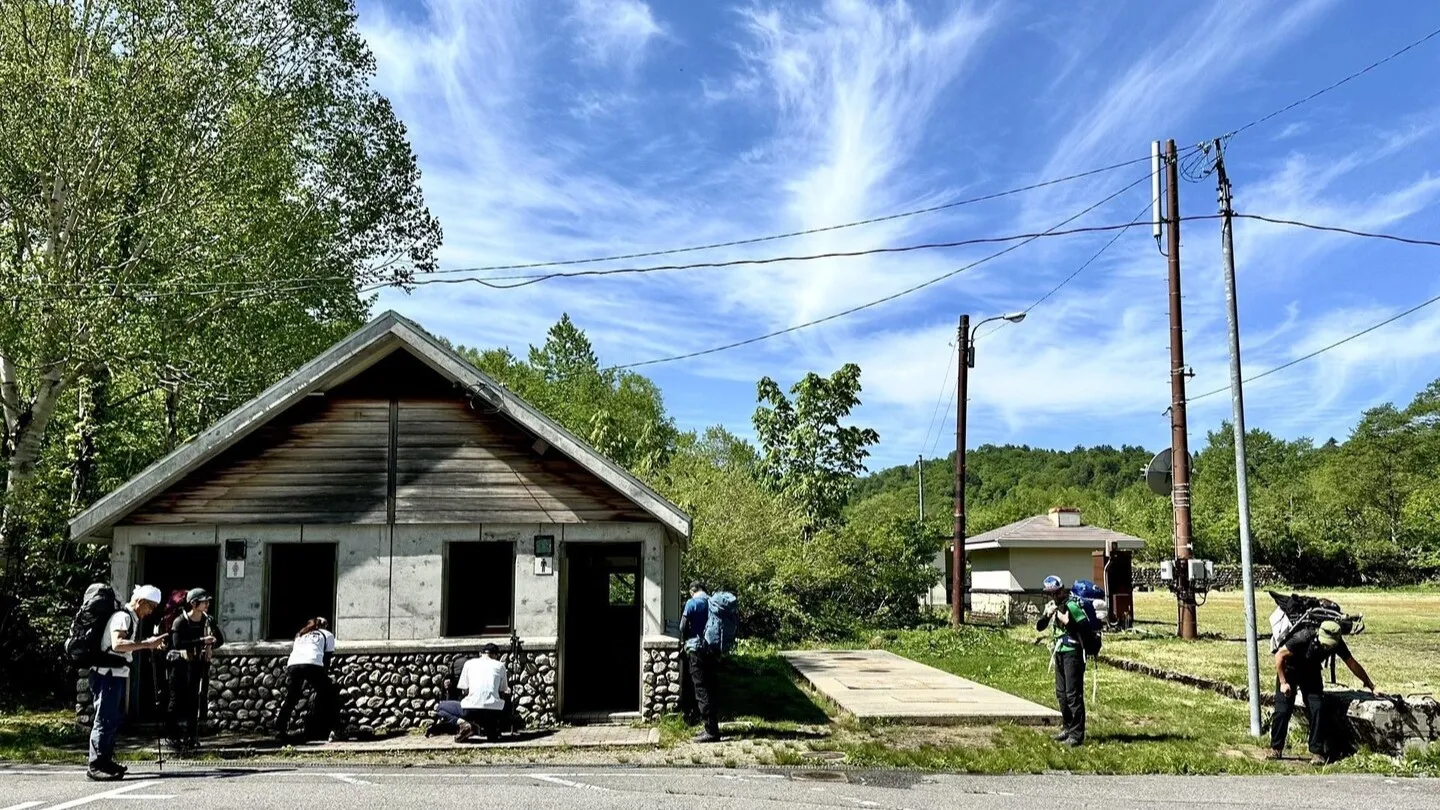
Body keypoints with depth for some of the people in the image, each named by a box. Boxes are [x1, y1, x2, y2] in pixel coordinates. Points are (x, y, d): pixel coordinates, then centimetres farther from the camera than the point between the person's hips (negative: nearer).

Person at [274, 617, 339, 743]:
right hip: (313, 665, -3)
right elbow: (327, 658, 21)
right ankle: (332, 730, 1)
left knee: (289, 699, 20)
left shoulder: (300, 635, 39)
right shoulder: (327, 635, 29)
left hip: (293, 665, 3)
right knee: (329, 696, 10)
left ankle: (280, 730, 16)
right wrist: (324, 675, 27)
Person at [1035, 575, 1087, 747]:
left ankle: (1077, 734, -7)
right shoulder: (1051, 606, 11)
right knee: (1061, 693, 15)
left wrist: (1065, 619, -24)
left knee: (1073, 694, -9)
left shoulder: (1072, 605, -13)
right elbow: (1039, 627, 9)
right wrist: (1047, 615, -7)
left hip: (1072, 652, -9)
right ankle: (1067, 728, 26)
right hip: (1059, 653, 9)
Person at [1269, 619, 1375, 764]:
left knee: (1317, 709, -10)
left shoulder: (1337, 643, -21)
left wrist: (1370, 685, 2)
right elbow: (1279, 656, -27)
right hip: (1289, 669, -4)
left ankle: (1316, 752, -1)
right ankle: (1276, 749, 4)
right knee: (1283, 710, -10)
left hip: (1311, 672, 4)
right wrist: (1283, 682, -27)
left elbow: (1352, 664, -5)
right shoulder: (1304, 638, -35)